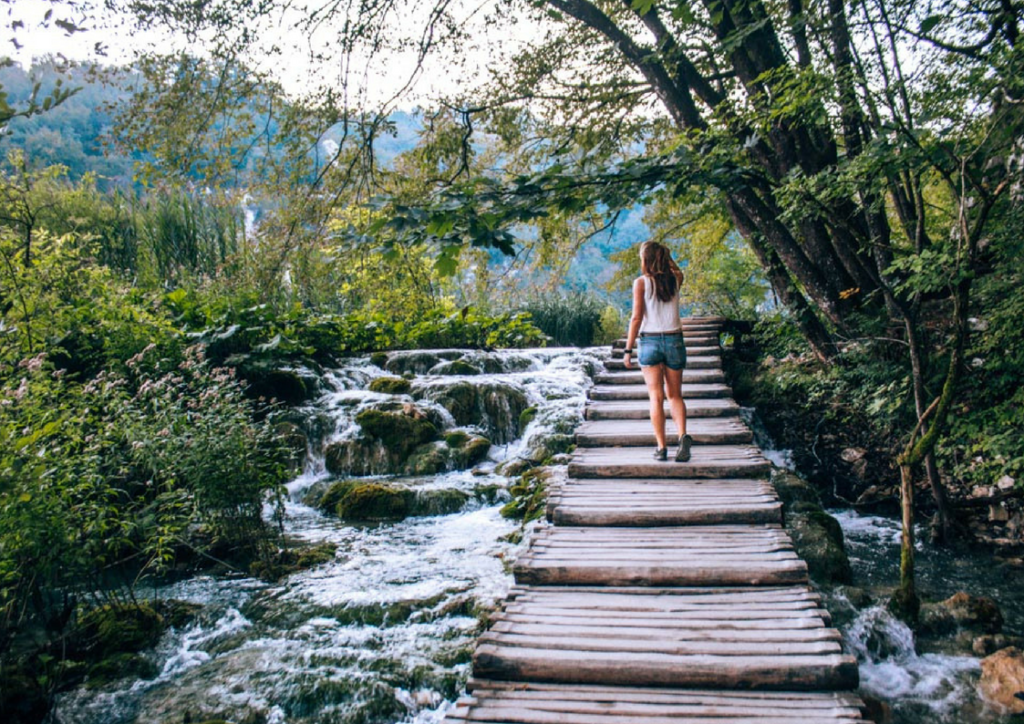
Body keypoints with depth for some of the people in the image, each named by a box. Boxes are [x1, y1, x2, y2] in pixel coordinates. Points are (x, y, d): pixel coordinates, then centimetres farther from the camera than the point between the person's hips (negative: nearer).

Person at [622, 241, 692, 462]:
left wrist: (628, 349, -7)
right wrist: (665, 255, 17)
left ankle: (661, 447, -2)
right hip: (674, 340, 3)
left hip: (650, 341, -3)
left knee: (656, 397, 1)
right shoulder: (675, 279, 4)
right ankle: (683, 436, -12)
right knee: (675, 395, 11)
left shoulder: (641, 282, -7)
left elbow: (637, 318, -11)